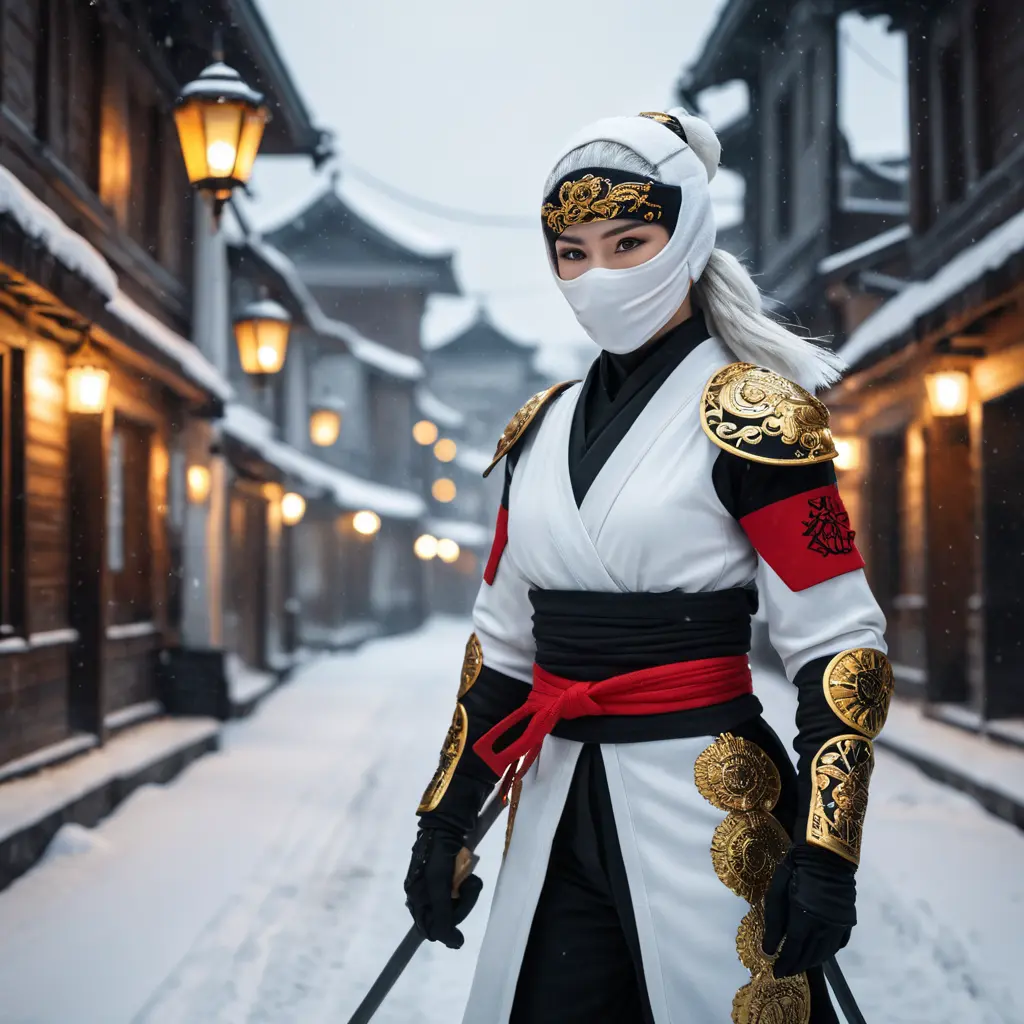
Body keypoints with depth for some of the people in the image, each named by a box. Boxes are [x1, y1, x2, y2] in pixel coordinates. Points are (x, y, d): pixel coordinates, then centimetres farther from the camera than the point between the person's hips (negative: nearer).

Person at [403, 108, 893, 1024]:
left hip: (703, 804, -5)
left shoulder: (750, 417, -8)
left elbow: (842, 648, -11)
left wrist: (826, 849, -17)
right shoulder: (541, 430, 10)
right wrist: (445, 818, 12)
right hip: (556, 810, 5)